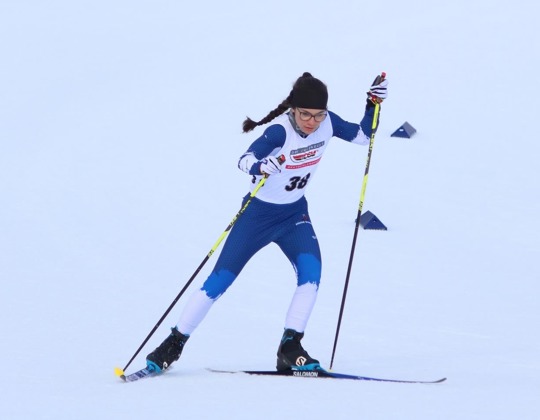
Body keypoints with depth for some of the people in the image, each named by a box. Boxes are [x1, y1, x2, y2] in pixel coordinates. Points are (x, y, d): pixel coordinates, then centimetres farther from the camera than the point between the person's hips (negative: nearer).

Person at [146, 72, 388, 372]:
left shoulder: (328, 123, -11)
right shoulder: (280, 131, -28)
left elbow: (364, 136, 4)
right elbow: (244, 160, -39)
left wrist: (373, 104, -12)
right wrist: (260, 167, -62)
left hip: (295, 213, 4)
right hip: (258, 213, -4)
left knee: (311, 271, -20)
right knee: (219, 282, -3)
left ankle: (290, 348, -12)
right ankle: (174, 345, 10)